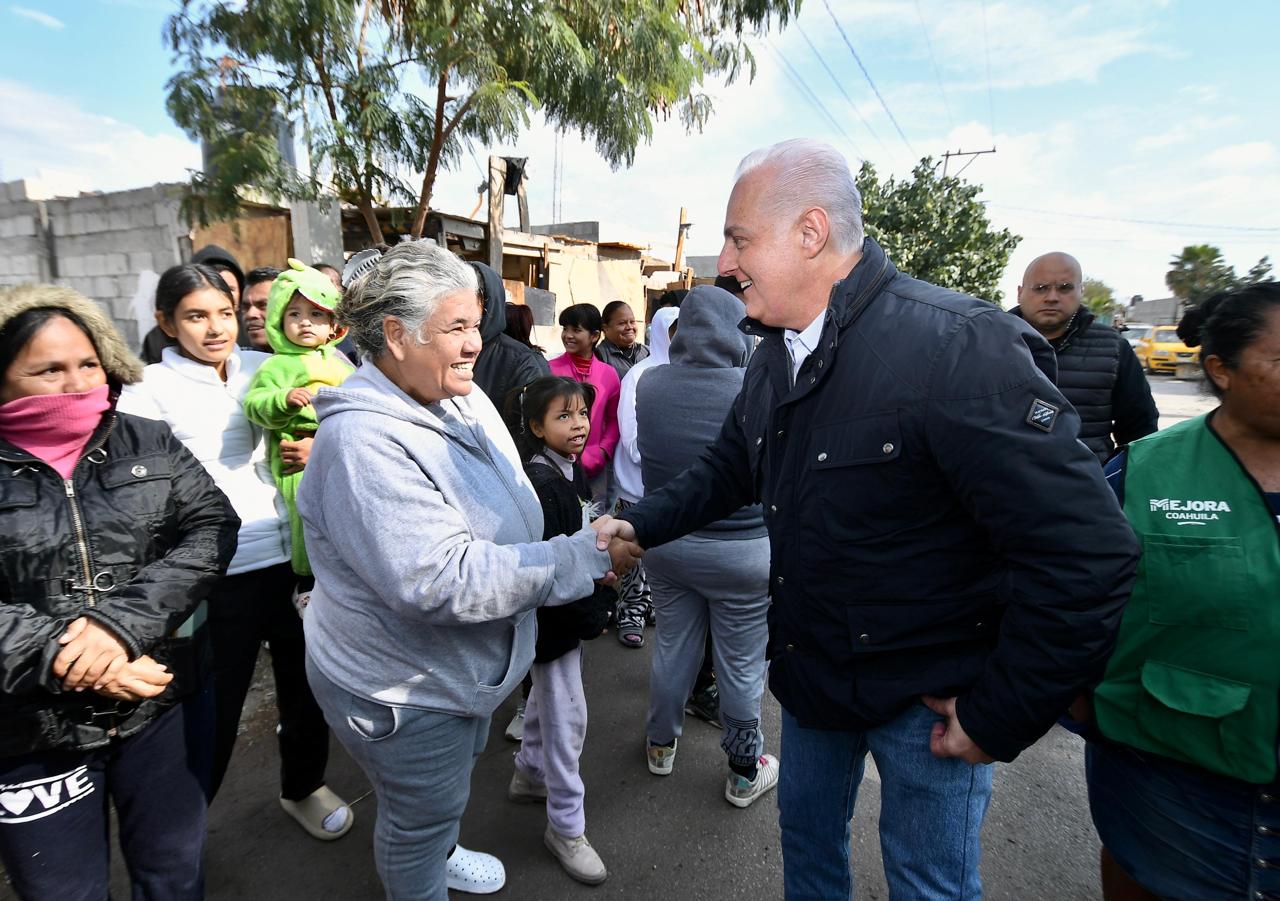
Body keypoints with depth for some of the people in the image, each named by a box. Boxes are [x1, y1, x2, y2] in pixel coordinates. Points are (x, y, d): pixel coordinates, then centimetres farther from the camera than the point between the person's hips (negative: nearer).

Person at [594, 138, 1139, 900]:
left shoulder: (958, 346, -28)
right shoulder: (777, 356, 0)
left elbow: (1086, 555, -27)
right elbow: (731, 467, 12)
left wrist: (1000, 718, -19)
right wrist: (639, 524, 0)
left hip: (929, 698, -6)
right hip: (813, 669, 7)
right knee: (807, 833, 26)